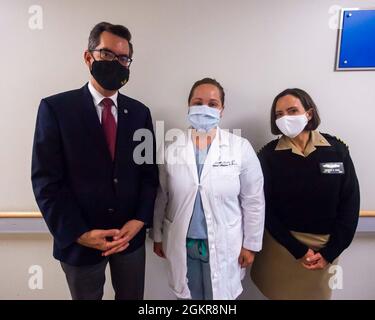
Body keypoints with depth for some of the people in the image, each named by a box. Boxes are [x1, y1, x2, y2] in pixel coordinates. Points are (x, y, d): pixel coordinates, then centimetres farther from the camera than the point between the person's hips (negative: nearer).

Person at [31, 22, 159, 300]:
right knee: (86, 296, 21)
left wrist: (139, 220, -9)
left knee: (131, 297, 22)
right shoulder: (56, 108, -7)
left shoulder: (139, 112, 2)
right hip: (80, 240, -2)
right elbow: (46, 180, -10)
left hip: (131, 235, 3)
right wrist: (80, 233, -15)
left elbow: (149, 172, 2)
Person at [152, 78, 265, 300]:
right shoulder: (171, 148, -7)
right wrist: (158, 236, 6)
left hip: (225, 246, -1)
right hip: (182, 245, 2)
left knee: (221, 295, 20)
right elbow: (160, 198, 1)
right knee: (188, 296, 22)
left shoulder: (241, 148, -12)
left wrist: (250, 244, -1)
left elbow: (253, 201, -5)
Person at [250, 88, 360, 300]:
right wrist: (298, 250, -12)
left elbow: (350, 202, -4)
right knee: (279, 293, 17)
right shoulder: (269, 155, -9)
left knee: (318, 293, 21)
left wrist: (330, 252, -8)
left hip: (325, 245, 1)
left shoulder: (337, 150, -6)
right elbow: (266, 208, -10)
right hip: (281, 244, -1)